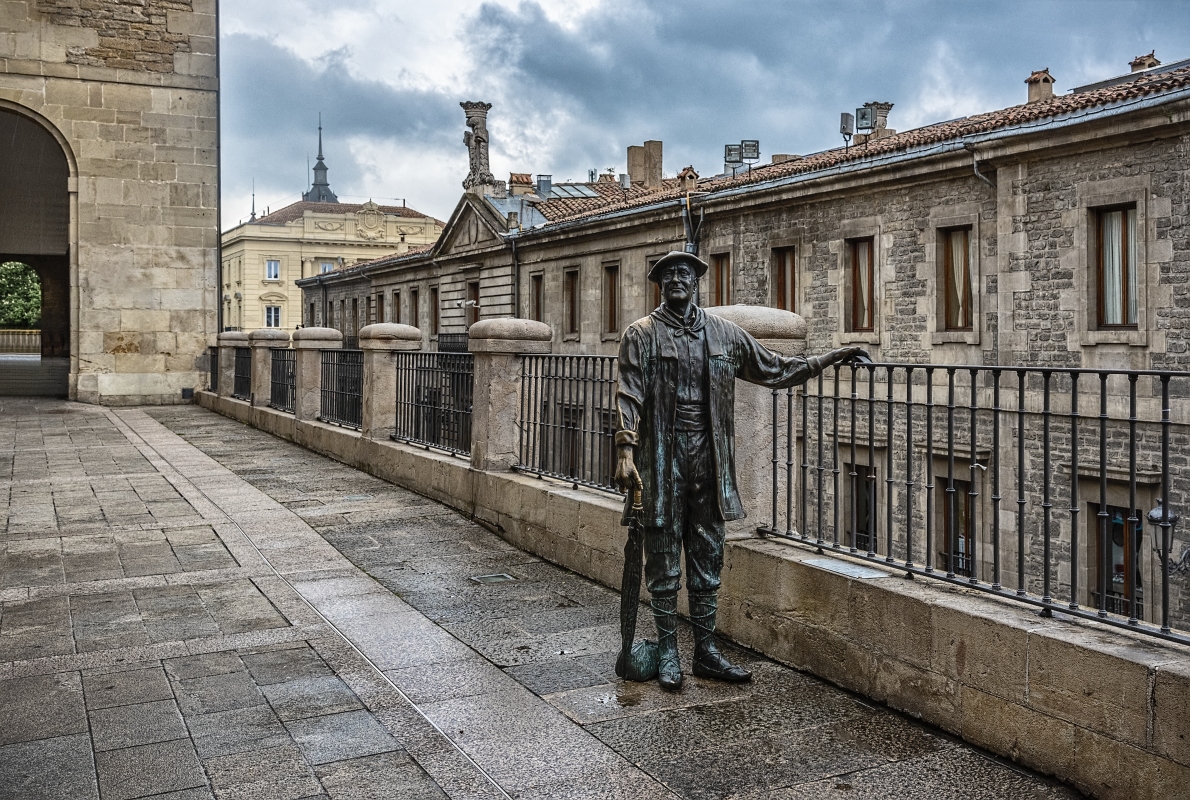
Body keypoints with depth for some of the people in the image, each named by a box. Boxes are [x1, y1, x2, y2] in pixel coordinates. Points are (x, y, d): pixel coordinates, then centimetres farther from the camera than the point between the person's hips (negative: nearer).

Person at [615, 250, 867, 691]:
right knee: (663, 562, 4)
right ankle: (667, 653, 16)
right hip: (663, 457, -3)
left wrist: (836, 356, 16)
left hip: (709, 457, 4)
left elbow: (775, 370, 18)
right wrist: (626, 452, -20)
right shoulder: (642, 335, 1)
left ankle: (706, 651, 21)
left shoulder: (724, 333, 12)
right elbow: (629, 396, -8)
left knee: (707, 561, 10)